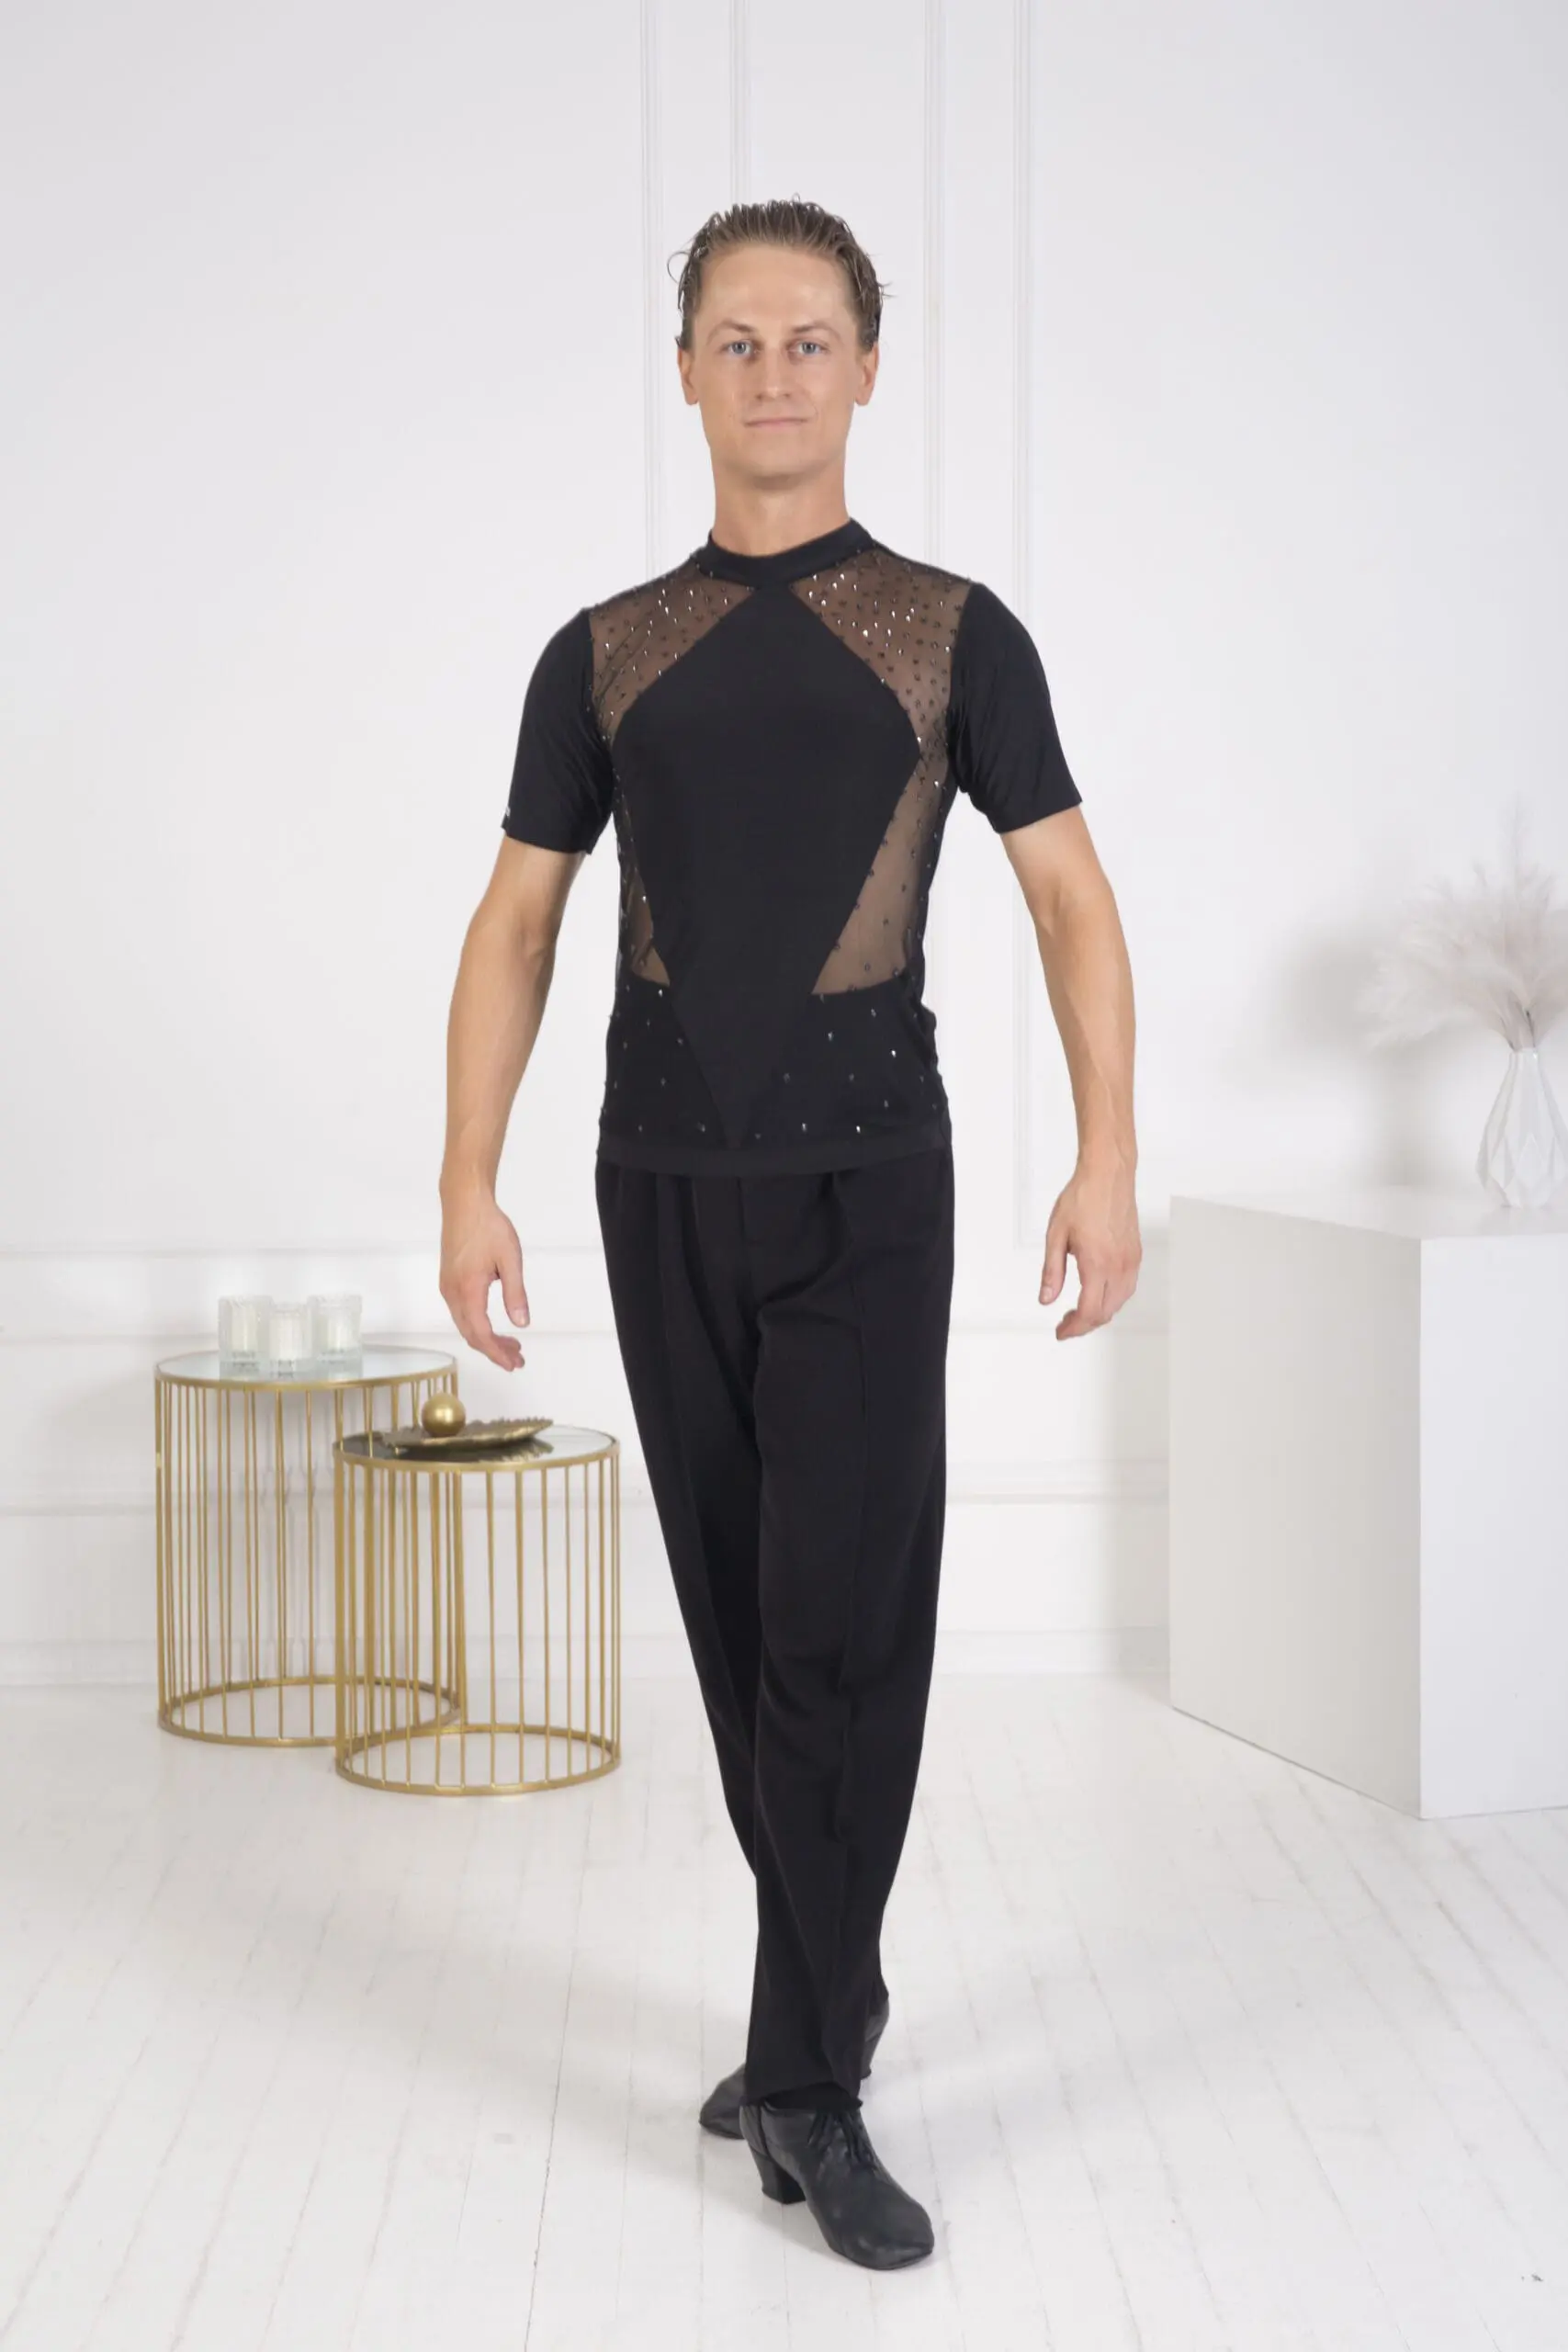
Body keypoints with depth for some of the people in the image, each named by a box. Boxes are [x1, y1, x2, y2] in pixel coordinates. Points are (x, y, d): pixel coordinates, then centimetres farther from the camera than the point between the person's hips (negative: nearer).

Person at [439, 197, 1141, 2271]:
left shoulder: (951, 634, 4)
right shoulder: (606, 656, 10)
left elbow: (1072, 895, 2)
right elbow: (516, 926, 10)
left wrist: (1107, 1158, -9)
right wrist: (470, 1183, 1)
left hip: (866, 1185, -3)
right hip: (665, 1187, 3)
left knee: (848, 1618, -10)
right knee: (742, 1624, 8)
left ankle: (808, 2081, -3)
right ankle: (826, 2007, 23)